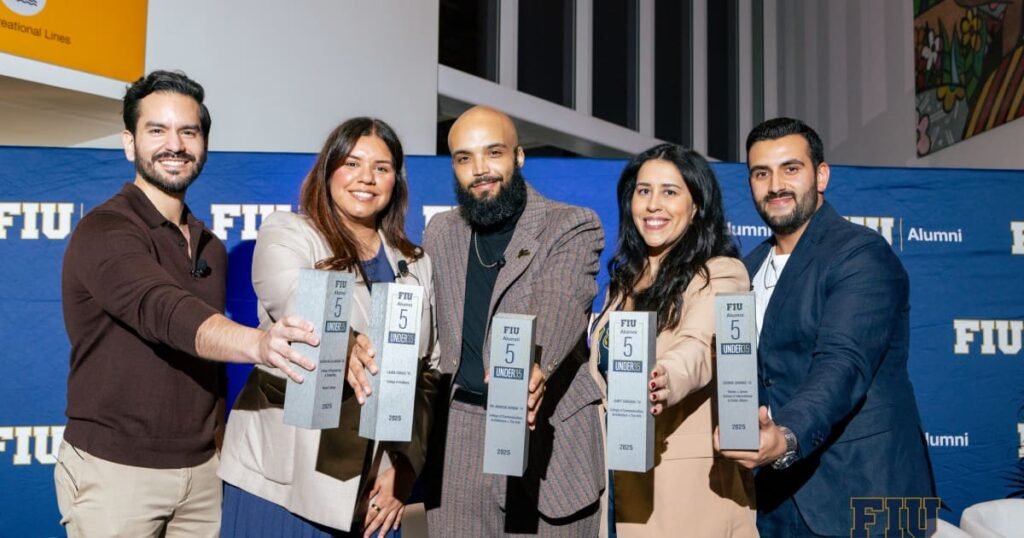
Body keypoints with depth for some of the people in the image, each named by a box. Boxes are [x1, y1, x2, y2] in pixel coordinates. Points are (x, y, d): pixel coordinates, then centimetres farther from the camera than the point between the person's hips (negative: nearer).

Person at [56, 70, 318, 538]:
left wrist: (220, 445, 9)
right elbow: (163, 313, -33)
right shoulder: (103, 232, -15)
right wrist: (257, 344, -50)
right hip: (115, 470, -6)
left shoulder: (210, 248, 9)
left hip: (202, 468, 6)